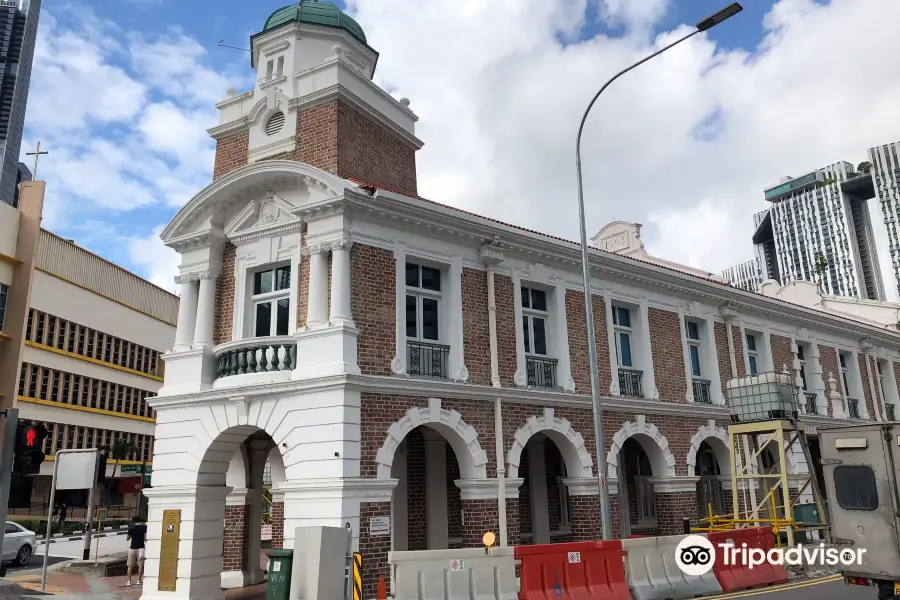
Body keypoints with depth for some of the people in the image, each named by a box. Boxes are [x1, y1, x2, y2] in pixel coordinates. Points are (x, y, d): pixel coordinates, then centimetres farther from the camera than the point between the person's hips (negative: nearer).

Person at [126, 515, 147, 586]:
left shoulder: (131, 528, -3)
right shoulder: (144, 527, -5)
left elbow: (127, 539, 6)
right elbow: (145, 538, -10)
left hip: (132, 548, 1)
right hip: (140, 548, -1)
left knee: (130, 565, 11)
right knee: (141, 565, 6)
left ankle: (129, 581, 9)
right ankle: (139, 580, 5)